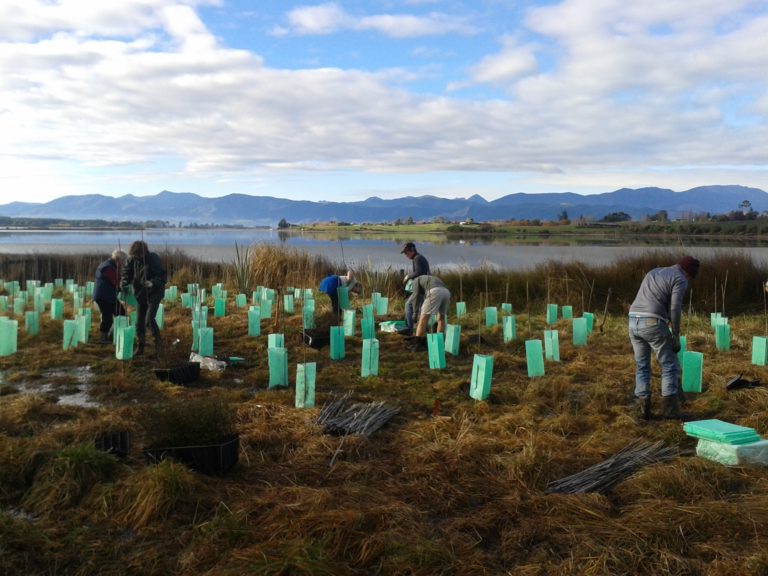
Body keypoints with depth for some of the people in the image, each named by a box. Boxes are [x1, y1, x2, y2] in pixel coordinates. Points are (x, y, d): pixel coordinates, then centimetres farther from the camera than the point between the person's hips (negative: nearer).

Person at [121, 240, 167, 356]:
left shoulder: (153, 259, -17)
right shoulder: (132, 259, -3)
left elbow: (162, 276, -17)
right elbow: (127, 272, 8)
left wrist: (152, 283, -36)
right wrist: (124, 281, -14)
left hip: (154, 293, -5)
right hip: (140, 294, 5)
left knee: (149, 319, -16)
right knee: (139, 321, 6)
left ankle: (157, 341, 6)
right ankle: (140, 346, 19)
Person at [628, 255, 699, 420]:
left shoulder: (653, 273, 26)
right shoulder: (680, 280, 2)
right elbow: (675, 310, -9)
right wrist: (676, 337, -2)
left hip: (634, 322, 6)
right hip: (653, 324, -6)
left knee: (642, 366, 15)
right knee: (669, 365, 8)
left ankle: (643, 407, 9)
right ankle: (670, 408, 6)